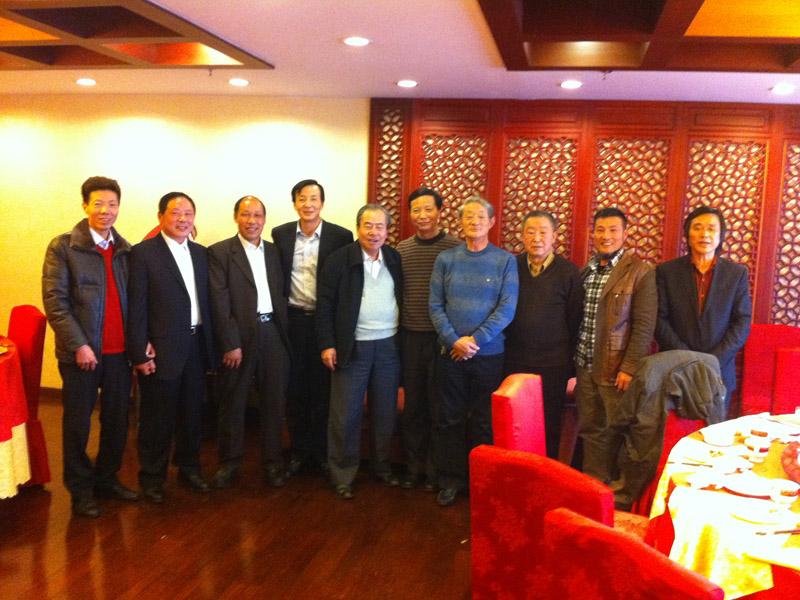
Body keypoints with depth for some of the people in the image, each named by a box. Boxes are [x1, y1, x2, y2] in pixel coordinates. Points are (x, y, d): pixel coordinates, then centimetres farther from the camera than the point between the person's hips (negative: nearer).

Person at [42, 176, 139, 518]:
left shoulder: (125, 250, 9)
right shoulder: (63, 247, -4)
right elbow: (54, 300, -9)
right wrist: (78, 345, -14)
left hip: (119, 351, 4)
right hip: (81, 352, -4)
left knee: (117, 420, 11)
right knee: (78, 423, 7)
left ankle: (107, 480, 29)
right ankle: (80, 490, 21)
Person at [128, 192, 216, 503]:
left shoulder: (200, 253, 11)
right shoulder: (143, 252, -7)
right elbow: (136, 306, -10)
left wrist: (210, 343, 8)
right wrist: (140, 351, -14)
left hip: (196, 345, 5)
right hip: (161, 348, -5)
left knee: (192, 412, 16)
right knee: (157, 418, 7)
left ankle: (189, 468, 33)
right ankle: (152, 477, 24)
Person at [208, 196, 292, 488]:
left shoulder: (274, 252, 12)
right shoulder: (220, 253, -2)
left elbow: (281, 296, 11)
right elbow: (220, 303, -9)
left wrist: (284, 332, 3)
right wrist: (231, 344, -13)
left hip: (273, 333, 4)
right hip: (239, 335, -3)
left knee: (274, 400, 8)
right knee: (233, 402, 8)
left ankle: (273, 461, 21)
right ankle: (229, 462, 23)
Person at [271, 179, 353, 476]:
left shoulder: (341, 236, -4)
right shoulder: (281, 234, 4)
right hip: (292, 318, 2)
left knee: (324, 389, 6)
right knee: (295, 388, 9)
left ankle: (322, 451, 21)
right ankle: (299, 450, 23)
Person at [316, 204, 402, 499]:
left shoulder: (395, 259, 7)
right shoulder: (339, 260, -4)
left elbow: (403, 300, 10)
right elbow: (325, 304, -4)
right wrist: (327, 344, -9)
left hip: (389, 346, 3)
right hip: (352, 348, -3)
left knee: (385, 413, 12)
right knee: (345, 415, 2)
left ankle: (382, 467, 28)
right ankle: (342, 475, 15)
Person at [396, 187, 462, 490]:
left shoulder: (456, 247, -4)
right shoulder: (402, 249, 8)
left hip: (442, 337, -3)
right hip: (410, 337, 3)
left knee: (439, 405, 6)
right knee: (413, 405, 11)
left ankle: (436, 468, 21)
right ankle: (415, 465, 25)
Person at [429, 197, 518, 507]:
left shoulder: (505, 261, 0)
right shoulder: (446, 259, 5)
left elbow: (507, 308, -6)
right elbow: (435, 305, 1)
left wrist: (475, 340, -13)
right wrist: (454, 341, -12)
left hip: (489, 353, -1)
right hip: (450, 353, 1)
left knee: (485, 421, 7)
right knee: (449, 419, 8)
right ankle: (450, 480, 21)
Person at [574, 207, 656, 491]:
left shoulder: (640, 272, -8)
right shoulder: (586, 271, 11)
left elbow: (644, 325, -12)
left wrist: (629, 367, -17)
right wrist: (573, 361, 10)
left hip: (616, 369, -5)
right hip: (585, 367, 5)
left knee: (614, 431, 5)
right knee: (589, 430, 11)